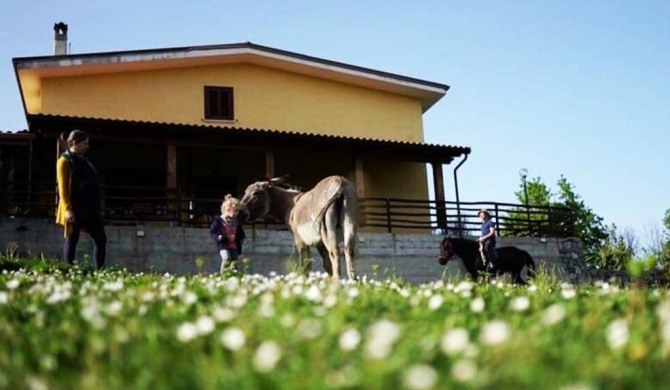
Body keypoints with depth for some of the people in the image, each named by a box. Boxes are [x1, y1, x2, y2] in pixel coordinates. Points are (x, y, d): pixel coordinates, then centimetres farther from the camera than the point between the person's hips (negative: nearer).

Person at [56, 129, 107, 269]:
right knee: (72, 241, -1)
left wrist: (96, 207, 16)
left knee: (101, 239, 3)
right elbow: (63, 187, -10)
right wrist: (68, 209, -19)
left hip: (90, 208, 8)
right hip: (75, 209, -8)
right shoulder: (65, 161, -4)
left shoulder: (83, 160, 18)